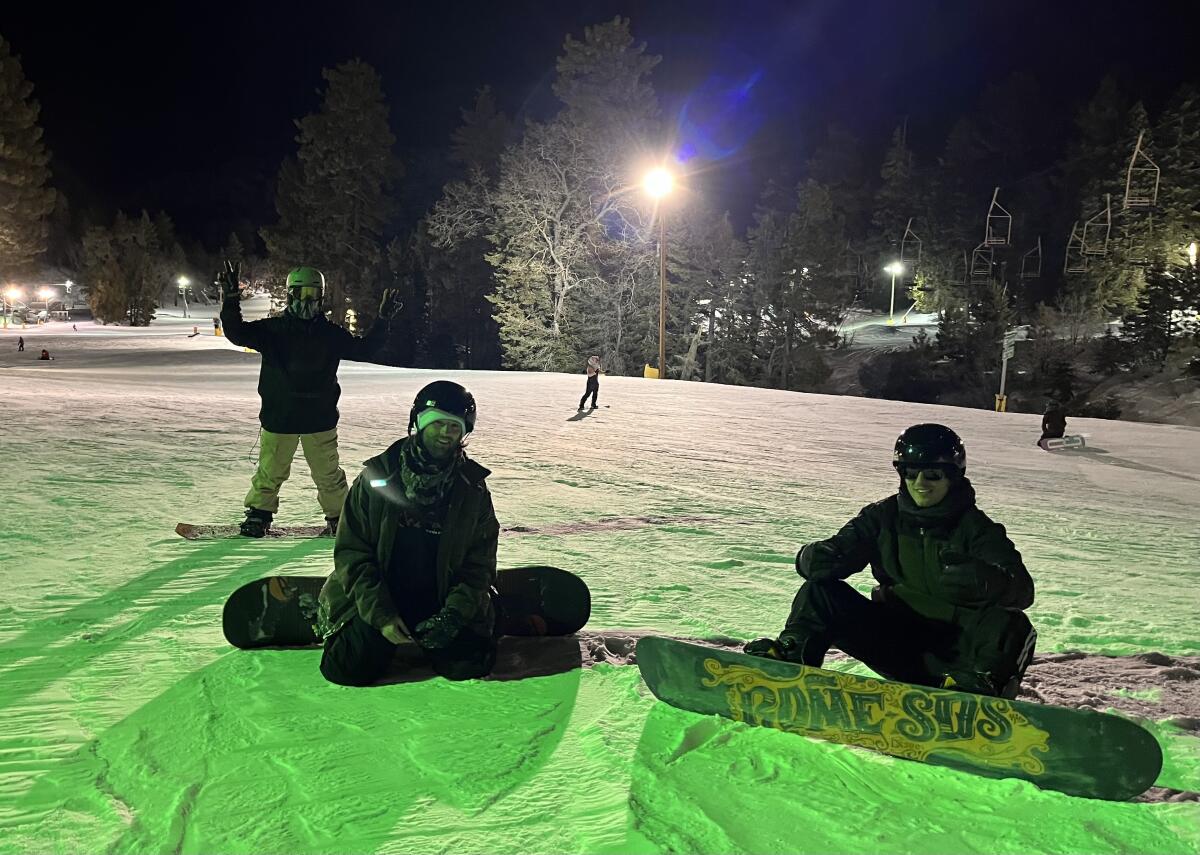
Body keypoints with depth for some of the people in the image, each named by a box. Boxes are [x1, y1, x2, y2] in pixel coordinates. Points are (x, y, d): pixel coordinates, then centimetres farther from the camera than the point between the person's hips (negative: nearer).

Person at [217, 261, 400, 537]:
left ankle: (339, 517, 23)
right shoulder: (273, 329, -1)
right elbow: (237, 333, -7)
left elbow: (365, 350, 6)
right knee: (270, 472, 7)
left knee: (329, 474, 8)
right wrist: (230, 299, -18)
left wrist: (383, 320, -2)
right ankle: (258, 515, 24)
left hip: (320, 418, 1)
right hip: (278, 417, -1)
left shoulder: (331, 334, 3)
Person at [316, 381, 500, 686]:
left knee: (469, 664, -16)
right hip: (378, 599, -1)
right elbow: (352, 552, -8)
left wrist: (453, 614, -19)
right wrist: (381, 615, -17)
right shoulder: (378, 476, -9)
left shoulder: (473, 489, -5)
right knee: (348, 669, -17)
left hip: (441, 600, 1)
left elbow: (478, 563, -3)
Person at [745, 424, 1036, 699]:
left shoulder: (974, 527, -6)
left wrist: (978, 577, -40)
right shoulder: (883, 516, 2)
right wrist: (815, 557, -28)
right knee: (821, 588, -15)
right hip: (896, 640, 2)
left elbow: (1022, 590, -17)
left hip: (952, 646, -2)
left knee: (1011, 626, -31)